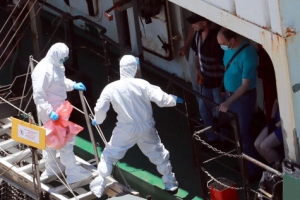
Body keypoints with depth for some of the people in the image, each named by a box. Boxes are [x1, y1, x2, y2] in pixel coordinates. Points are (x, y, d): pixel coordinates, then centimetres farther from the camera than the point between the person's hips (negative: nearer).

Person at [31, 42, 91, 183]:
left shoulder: (55, 66, 2)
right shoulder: (43, 70, -27)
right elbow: (38, 96, -29)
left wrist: (73, 85, 6)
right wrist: (49, 111, -35)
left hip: (58, 109, 10)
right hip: (50, 112, -10)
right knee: (66, 140, -4)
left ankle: (51, 170, 34)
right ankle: (73, 172, 4)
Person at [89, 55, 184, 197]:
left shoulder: (111, 88, -10)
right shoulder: (142, 84, -13)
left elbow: (100, 109, -5)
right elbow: (161, 99, -14)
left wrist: (97, 120, 17)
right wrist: (174, 100, 7)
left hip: (126, 130, -1)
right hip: (146, 128, 1)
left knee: (108, 156, 13)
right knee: (159, 154, 20)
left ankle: (98, 188, 11)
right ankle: (170, 184, 29)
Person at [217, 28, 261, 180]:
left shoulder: (248, 54, -30)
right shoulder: (229, 48, -5)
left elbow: (245, 85, -27)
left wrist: (228, 103, -29)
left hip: (244, 98, -8)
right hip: (230, 93, 8)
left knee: (244, 133, -1)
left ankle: (254, 169, 11)